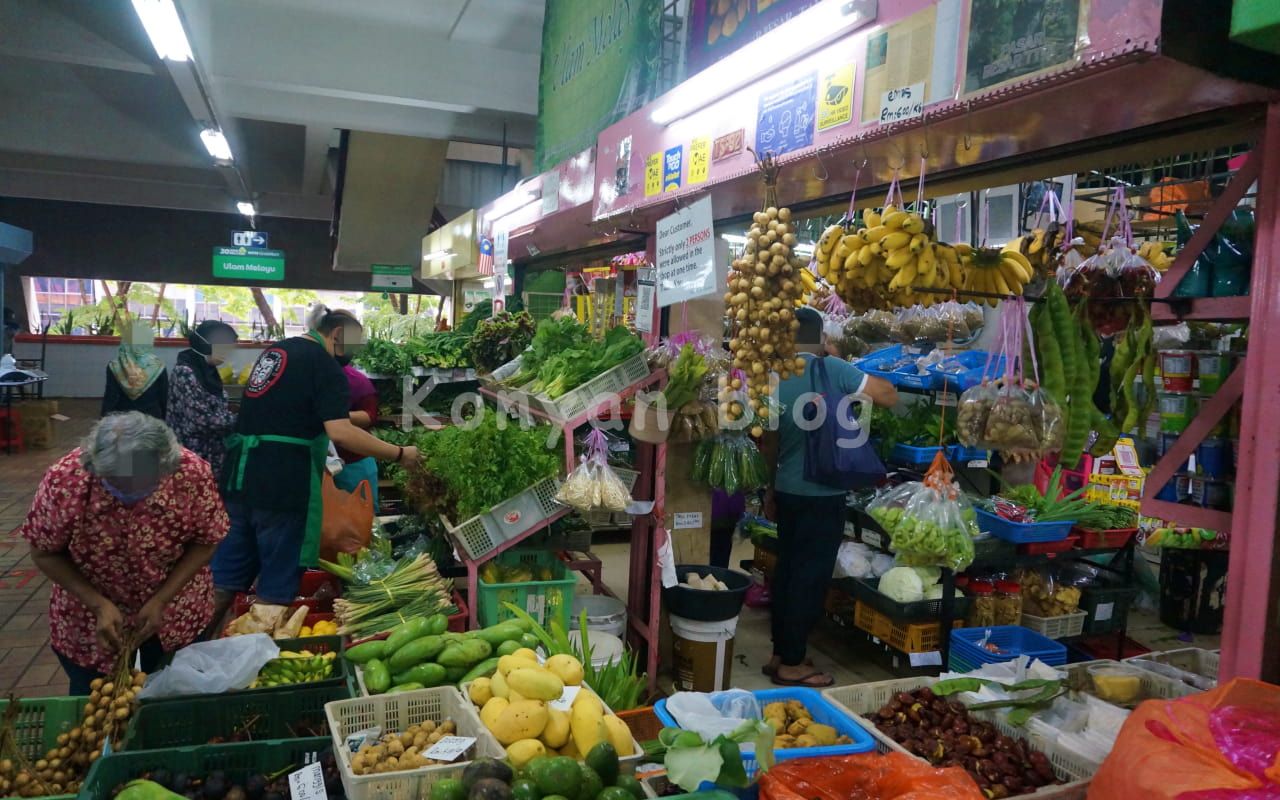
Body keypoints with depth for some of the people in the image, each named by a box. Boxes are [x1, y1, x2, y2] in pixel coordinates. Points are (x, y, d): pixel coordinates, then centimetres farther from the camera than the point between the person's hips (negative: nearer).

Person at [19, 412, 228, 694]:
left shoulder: (193, 473, -27)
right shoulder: (63, 480, -27)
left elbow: (206, 541, -12)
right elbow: (44, 553, -12)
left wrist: (160, 601, -20)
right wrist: (99, 605, -21)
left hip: (177, 612, 0)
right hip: (88, 618, 0)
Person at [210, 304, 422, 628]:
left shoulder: (274, 351, 17)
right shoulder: (324, 365, -9)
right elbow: (340, 433, -20)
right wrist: (399, 454, -14)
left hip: (238, 476, 8)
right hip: (283, 483, -8)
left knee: (228, 575, 17)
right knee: (278, 581, 3)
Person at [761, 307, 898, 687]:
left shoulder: (776, 378, 4)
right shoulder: (833, 369, -14)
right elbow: (889, 396, -12)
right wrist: (841, 362, -3)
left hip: (786, 490, 6)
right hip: (822, 495, -6)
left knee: (787, 569, 15)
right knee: (810, 576, 2)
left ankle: (780, 654, 25)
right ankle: (793, 665, 10)